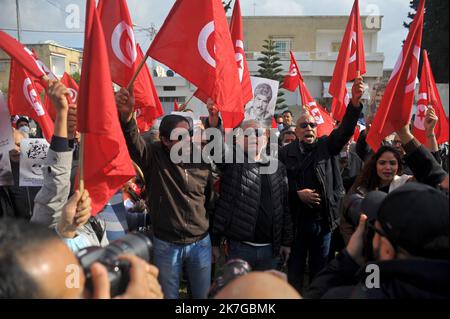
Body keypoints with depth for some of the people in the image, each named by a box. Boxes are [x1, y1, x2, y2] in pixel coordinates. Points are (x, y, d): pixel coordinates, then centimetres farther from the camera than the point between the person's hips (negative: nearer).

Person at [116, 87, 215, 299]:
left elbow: (210, 202, 6)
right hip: (166, 245, -2)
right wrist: (126, 116, -53)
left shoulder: (201, 162, -3)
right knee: (169, 295, 17)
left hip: (201, 244, 2)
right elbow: (132, 140, -32)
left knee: (203, 295, 18)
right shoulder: (154, 157, -11)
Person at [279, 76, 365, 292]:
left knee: (320, 270, 17)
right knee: (294, 269, 12)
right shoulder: (285, 153, -2)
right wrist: (297, 193, -17)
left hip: (323, 220, 2)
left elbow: (345, 129, -13)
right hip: (295, 221, -1)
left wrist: (355, 101, -27)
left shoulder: (327, 146, 3)